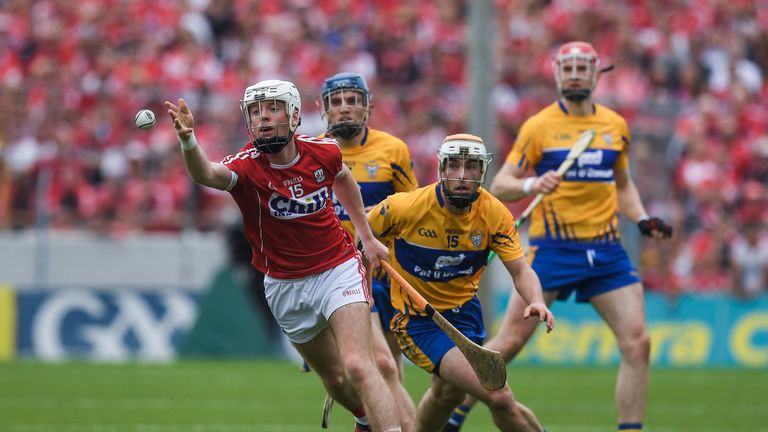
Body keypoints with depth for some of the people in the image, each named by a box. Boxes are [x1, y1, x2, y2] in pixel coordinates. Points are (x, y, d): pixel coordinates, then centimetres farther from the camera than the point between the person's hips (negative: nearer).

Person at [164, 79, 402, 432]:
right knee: (335, 379, 15)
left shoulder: (323, 152, -11)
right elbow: (206, 174, -44)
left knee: (357, 367, -20)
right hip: (285, 286, 1)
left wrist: (367, 236, 19)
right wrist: (188, 139, -65)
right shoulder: (247, 165, -19)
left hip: (338, 269, -1)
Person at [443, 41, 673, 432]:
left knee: (637, 343, -7)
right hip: (553, 248, -4)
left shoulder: (616, 126, 12)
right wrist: (531, 185, -24)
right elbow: (499, 186, -4)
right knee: (509, 343, -6)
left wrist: (643, 220, 8)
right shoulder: (539, 126, -1)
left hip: (606, 249, 4)